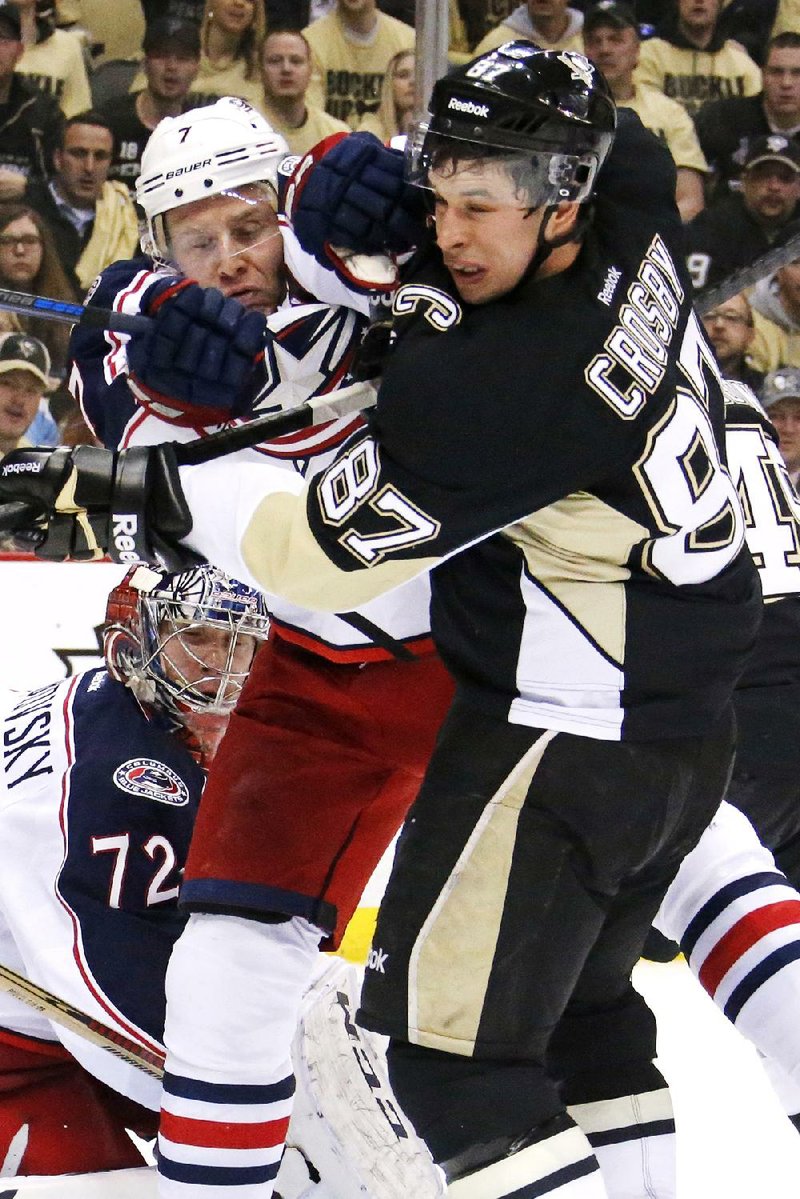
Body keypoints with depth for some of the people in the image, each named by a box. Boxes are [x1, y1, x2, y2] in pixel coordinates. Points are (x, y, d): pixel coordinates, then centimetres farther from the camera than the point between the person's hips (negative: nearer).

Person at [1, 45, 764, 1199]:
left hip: (566, 737, -10)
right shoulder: (632, 222, -3)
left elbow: (327, 547, -20)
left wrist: (132, 488, -12)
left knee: (453, 1036, -9)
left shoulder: (500, 385, -27)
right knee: (580, 996, 25)